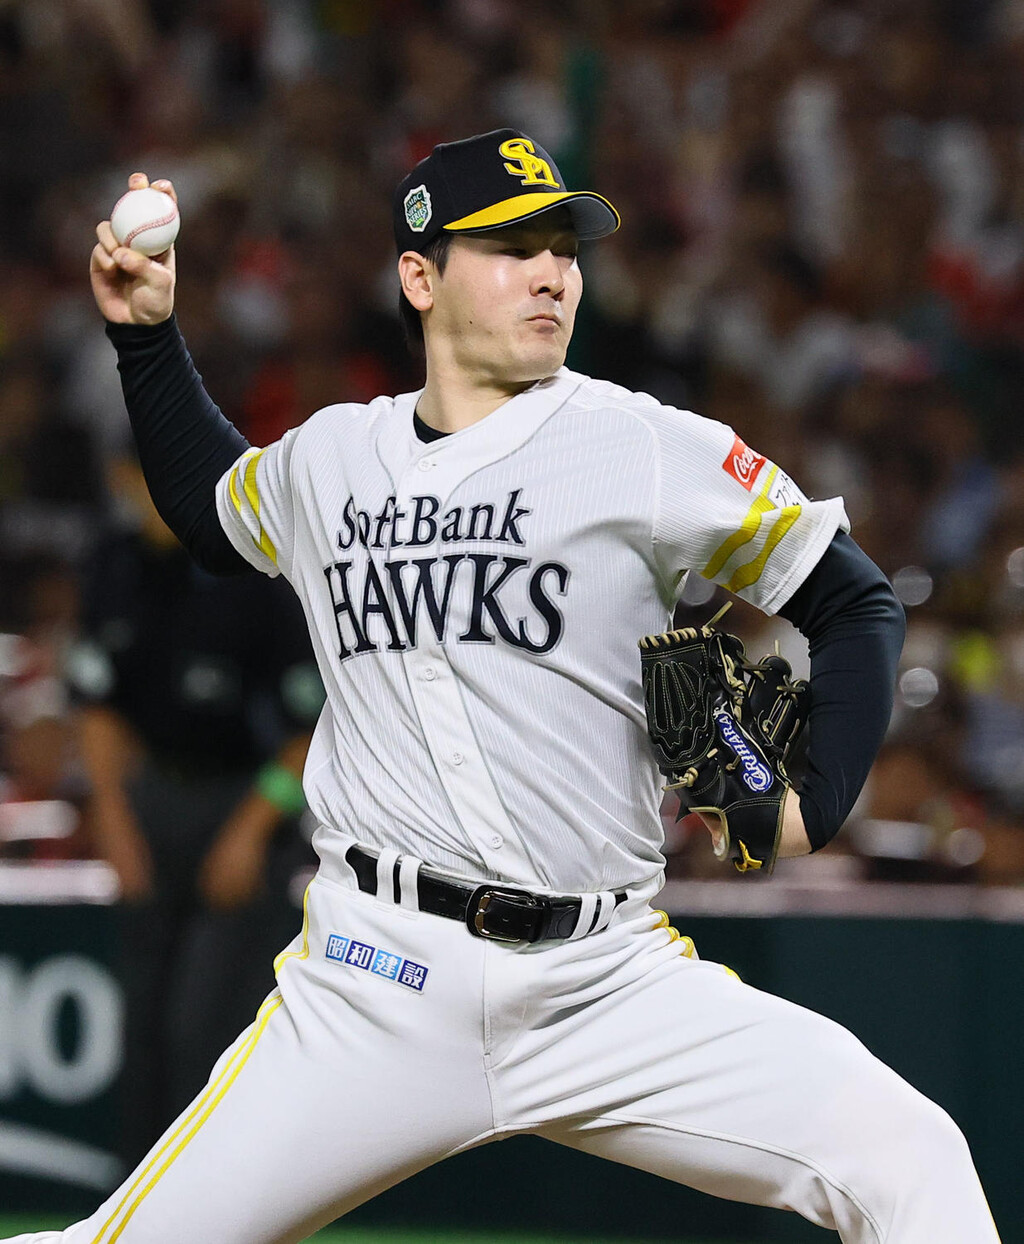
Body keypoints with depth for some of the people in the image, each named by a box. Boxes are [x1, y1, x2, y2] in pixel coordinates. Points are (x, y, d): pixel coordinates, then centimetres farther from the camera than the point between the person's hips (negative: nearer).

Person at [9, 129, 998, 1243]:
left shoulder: (650, 449, 0)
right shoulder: (325, 461, 11)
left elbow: (857, 604, 7)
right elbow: (209, 512, 34)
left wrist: (813, 806, -6)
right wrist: (146, 333, 24)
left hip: (609, 984, -1)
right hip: (378, 982, 1)